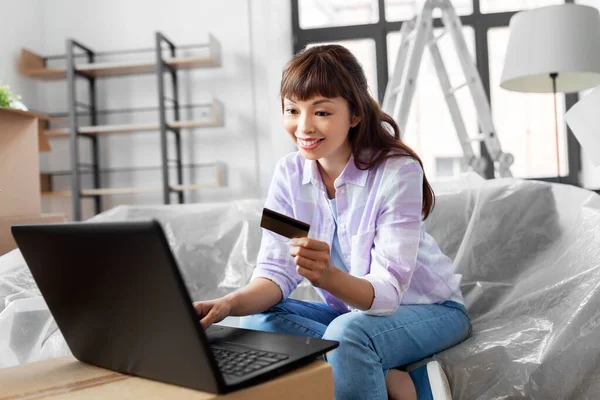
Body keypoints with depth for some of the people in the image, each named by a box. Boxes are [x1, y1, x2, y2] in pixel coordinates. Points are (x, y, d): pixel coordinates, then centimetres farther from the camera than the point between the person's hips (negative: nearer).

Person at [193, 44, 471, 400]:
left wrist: (328, 276, -49)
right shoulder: (290, 174, -8)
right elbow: (276, 271, -13)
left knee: (347, 332, -36)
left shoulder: (397, 171, -23)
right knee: (257, 320, -20)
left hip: (430, 309, -5)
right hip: (351, 310, 6)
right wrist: (229, 303, -34)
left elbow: (387, 292, -28)